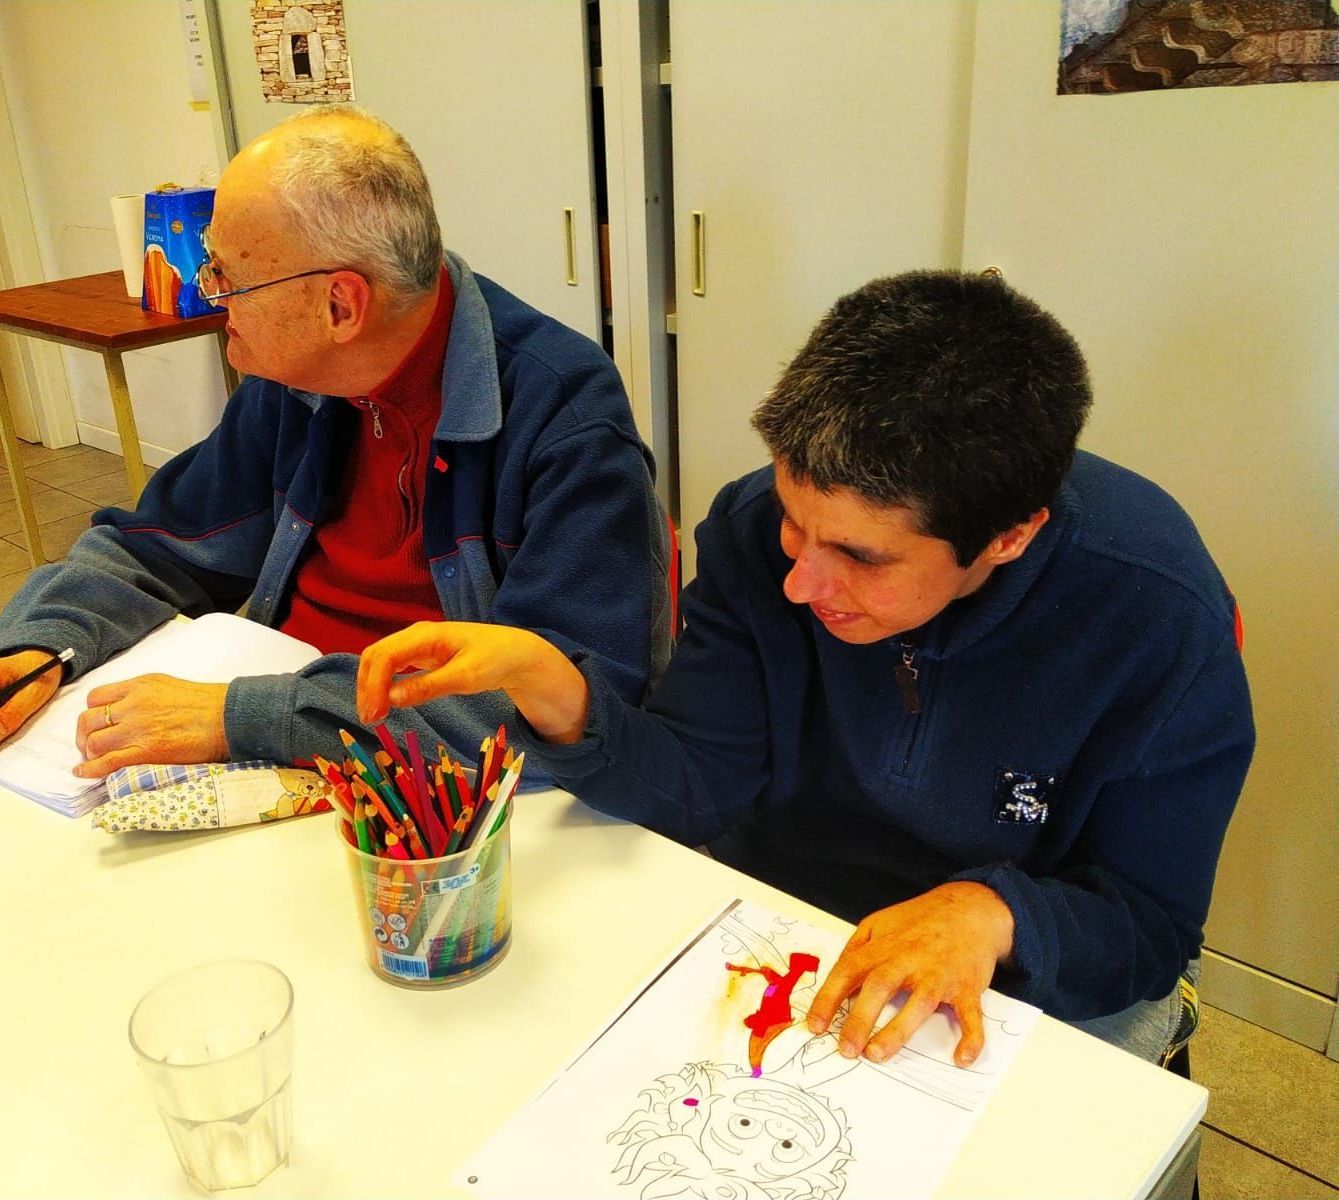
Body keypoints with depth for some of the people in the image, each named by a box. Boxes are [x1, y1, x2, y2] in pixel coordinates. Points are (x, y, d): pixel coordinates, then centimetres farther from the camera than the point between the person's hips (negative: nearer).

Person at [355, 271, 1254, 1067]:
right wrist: (550, 686, -34)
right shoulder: (756, 527, -20)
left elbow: (1151, 925, -19)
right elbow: (696, 791, -16)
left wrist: (993, 912, -39)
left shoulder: (1159, 614, -28)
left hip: (1031, 980, 1)